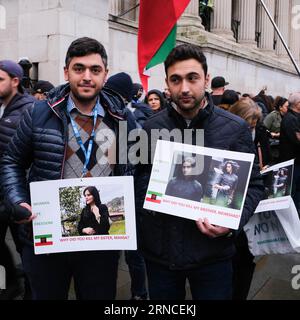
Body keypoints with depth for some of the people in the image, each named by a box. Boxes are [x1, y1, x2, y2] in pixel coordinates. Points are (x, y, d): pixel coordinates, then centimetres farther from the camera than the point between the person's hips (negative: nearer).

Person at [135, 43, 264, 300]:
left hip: (212, 253, -1)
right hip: (159, 251, 2)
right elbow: (138, 181, 3)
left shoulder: (235, 128, -5)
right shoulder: (150, 128, -1)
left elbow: (254, 185, 1)